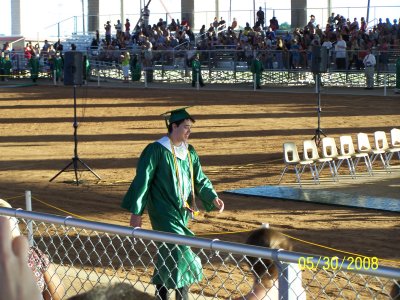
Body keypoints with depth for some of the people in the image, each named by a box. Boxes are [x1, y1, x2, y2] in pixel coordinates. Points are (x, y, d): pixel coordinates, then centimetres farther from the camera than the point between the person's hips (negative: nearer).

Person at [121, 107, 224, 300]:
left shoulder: (189, 152, 8)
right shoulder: (156, 150, -12)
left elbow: (200, 180, 13)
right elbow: (142, 181, -11)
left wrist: (212, 197, -4)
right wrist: (136, 212, -12)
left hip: (182, 211, 6)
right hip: (164, 211, -6)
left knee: (167, 253, 11)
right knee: (180, 250, -13)